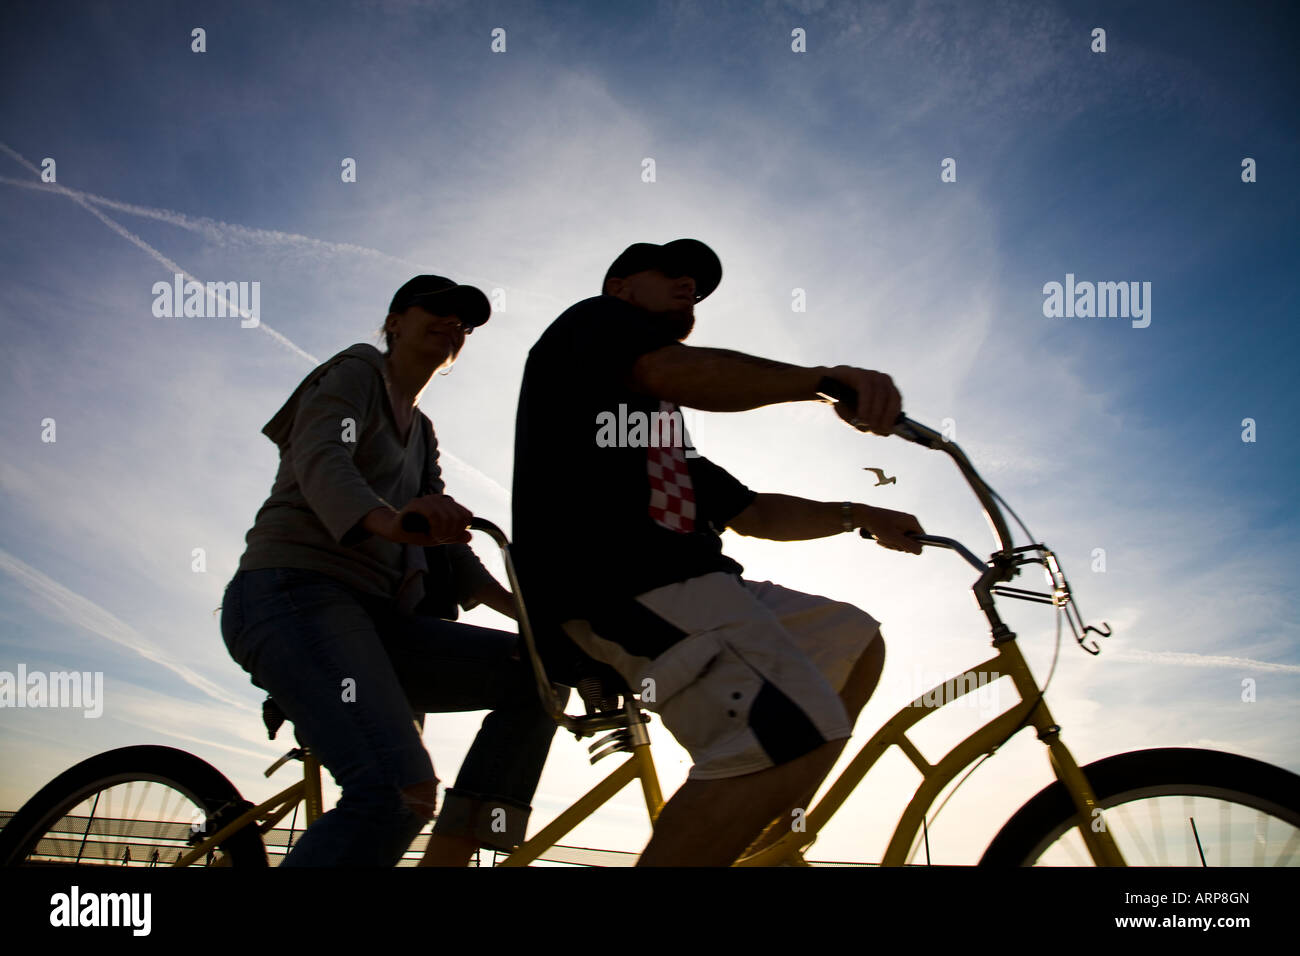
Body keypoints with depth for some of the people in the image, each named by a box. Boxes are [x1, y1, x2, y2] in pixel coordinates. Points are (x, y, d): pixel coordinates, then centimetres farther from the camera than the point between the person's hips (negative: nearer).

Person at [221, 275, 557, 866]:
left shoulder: (421, 433, 29)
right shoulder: (354, 373, 6)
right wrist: (388, 521, -38)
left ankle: (445, 861, -14)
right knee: (401, 790, -30)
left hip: (368, 614, 8)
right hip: (294, 594, -8)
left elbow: (441, 540, 19)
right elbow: (319, 461, -15)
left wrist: (524, 606, 3)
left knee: (538, 673, -10)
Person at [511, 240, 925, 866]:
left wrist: (856, 516, 19)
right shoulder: (595, 319, 10)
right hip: (616, 584, -10)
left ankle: (759, 844, 8)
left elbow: (755, 513, 32)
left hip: (678, 583, 10)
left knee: (855, 642, 12)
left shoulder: (659, 422, 37)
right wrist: (825, 379, -28)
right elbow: (679, 371, -15)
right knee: (799, 733, -28)